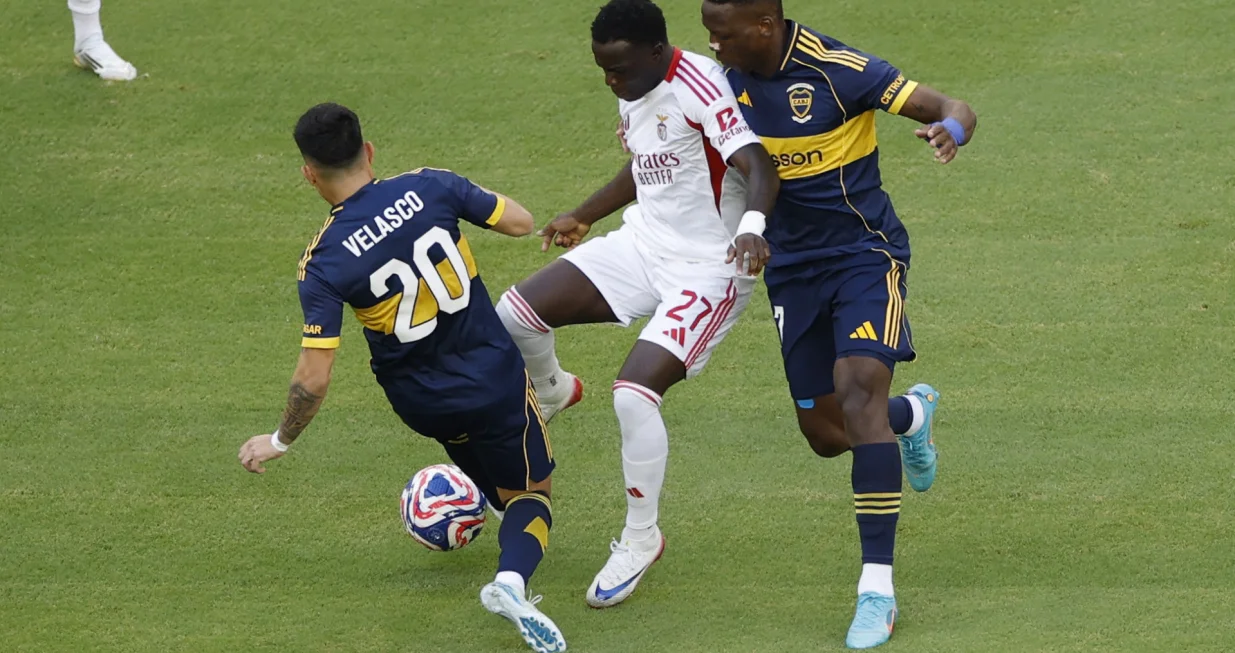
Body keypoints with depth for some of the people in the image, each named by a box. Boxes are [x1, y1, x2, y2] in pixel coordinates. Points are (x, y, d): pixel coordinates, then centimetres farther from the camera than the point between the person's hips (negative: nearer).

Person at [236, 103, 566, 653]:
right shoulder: (428, 188, -17)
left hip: (422, 405, 0)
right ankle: (511, 580, -12)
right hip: (495, 375, 0)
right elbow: (520, 222, -3)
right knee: (531, 498, 13)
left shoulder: (323, 263, -19)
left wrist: (279, 442, -3)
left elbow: (314, 379, -20)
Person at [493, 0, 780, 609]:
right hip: (642, 244, 8)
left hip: (708, 269, -8)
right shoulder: (633, 92, 4)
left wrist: (752, 225, -54)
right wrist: (582, 217, 34)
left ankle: (640, 539, 0)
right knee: (513, 312, -5)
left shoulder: (699, 87, -24)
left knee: (634, 394, -22)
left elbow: (758, 166, -34)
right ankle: (551, 390, 31)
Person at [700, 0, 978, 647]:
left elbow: (953, 108, -20)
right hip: (792, 268, 6)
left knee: (858, 387, -26)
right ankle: (912, 414, 47)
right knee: (826, 435, 8)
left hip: (864, 252, -6)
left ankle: (877, 587, -24)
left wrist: (951, 128, -45)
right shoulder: (730, 78, -3)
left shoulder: (838, 70, -21)